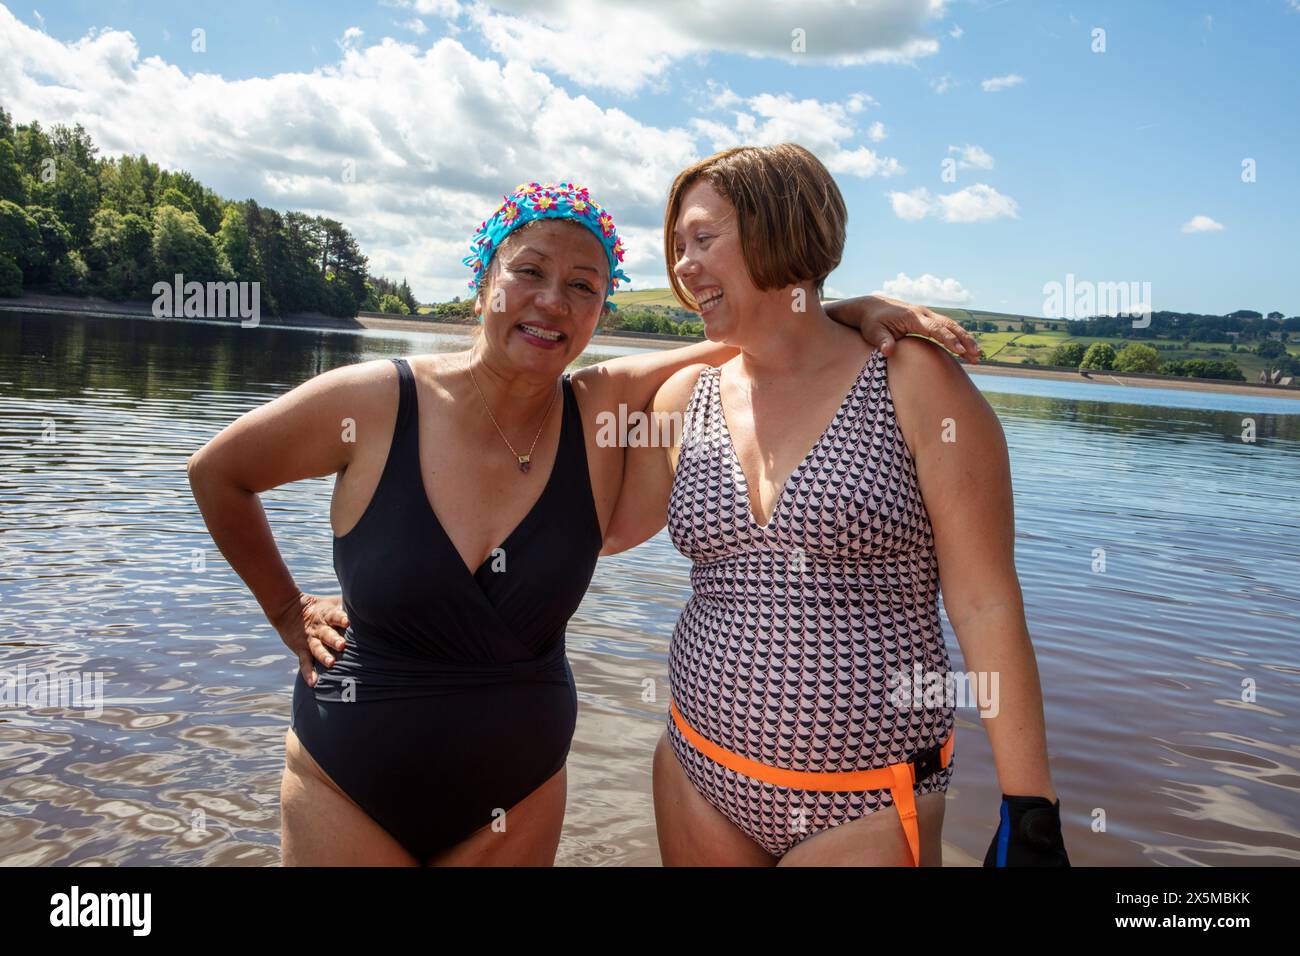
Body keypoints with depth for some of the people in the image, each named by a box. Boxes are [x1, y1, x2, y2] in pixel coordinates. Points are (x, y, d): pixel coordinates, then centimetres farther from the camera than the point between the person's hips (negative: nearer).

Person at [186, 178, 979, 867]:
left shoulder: (607, 413, -12)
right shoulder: (371, 403, -15)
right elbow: (218, 473, 1)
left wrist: (856, 311, -24)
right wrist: (288, 611, 3)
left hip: (519, 796, 2)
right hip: (347, 787, -1)